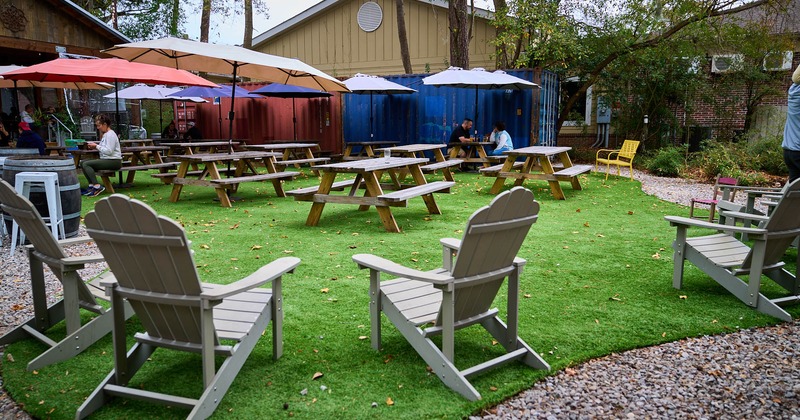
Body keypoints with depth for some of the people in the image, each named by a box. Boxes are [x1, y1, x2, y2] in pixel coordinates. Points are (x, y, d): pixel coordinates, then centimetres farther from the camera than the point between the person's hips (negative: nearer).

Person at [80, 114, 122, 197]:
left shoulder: (110, 134, -13)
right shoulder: (105, 134, 19)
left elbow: (109, 151, -22)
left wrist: (96, 146, -14)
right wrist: (95, 146, 4)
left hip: (113, 161, -11)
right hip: (106, 159, 11)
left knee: (86, 164, -20)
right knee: (82, 163, 6)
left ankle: (97, 186, -24)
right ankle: (91, 185, 0)